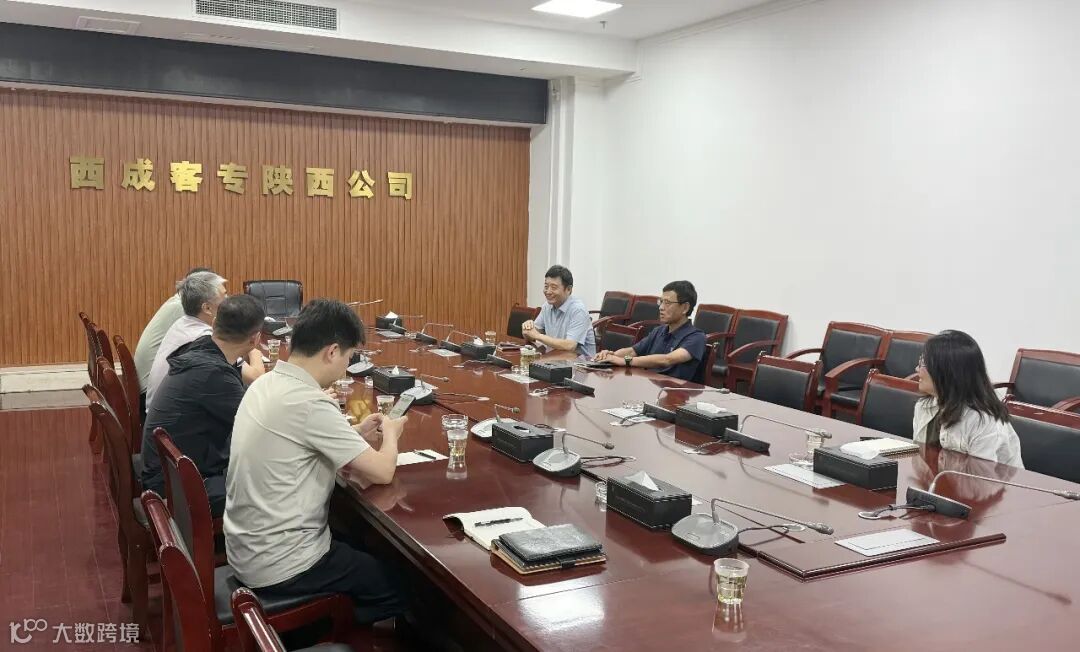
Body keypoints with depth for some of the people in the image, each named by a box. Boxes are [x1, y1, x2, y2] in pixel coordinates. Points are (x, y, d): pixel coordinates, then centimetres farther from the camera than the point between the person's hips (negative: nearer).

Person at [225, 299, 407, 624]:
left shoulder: (266, 384, 1)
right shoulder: (309, 404, -25)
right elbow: (382, 472, -18)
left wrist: (355, 434, 9)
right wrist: (390, 433, 1)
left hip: (249, 550, 9)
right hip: (278, 566, -8)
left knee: (365, 549, 26)